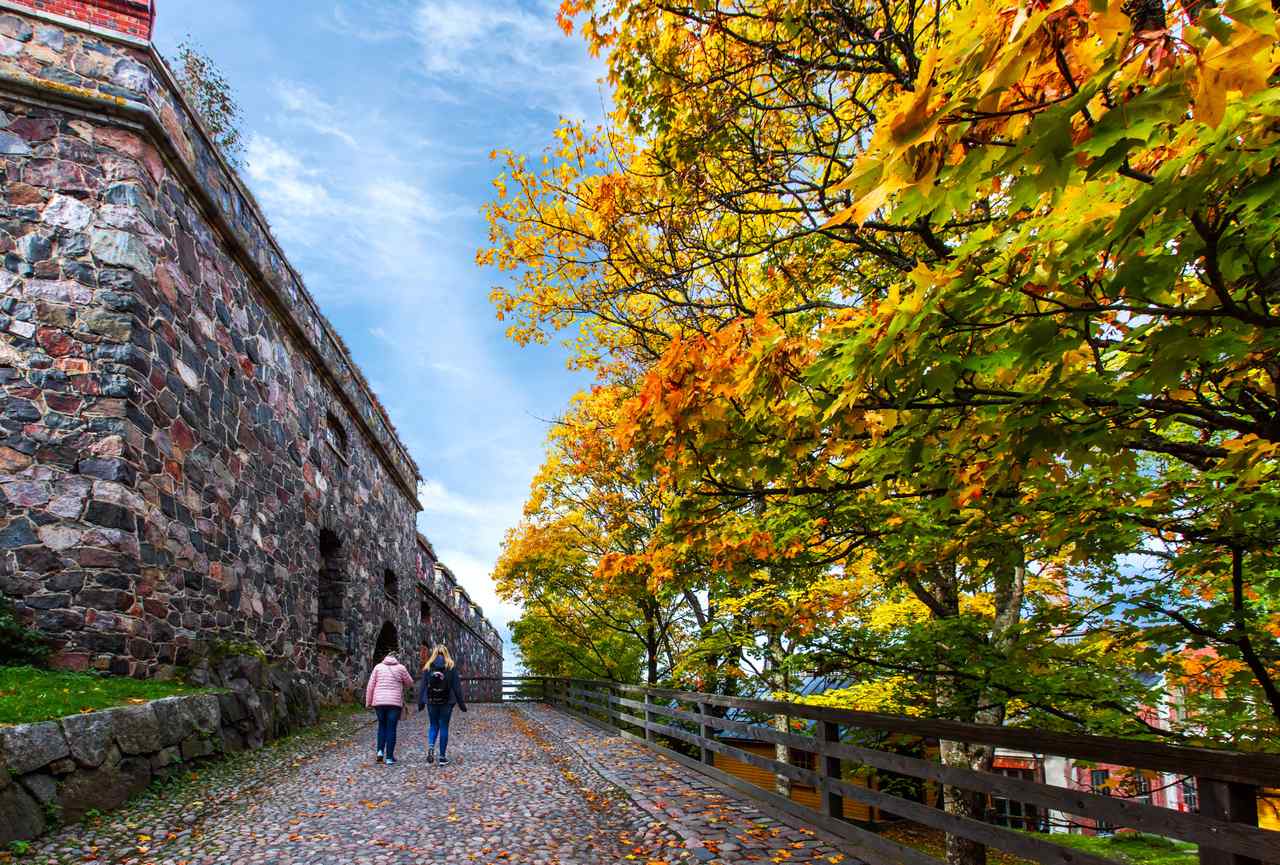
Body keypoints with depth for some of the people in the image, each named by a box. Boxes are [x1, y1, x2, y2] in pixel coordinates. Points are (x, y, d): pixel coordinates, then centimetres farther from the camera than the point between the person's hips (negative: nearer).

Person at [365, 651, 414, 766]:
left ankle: (380, 750, 4)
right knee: (391, 728, 4)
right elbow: (410, 683, 11)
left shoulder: (378, 667, 7)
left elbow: (370, 686, 4)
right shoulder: (400, 668, 3)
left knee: (382, 726, 19)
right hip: (395, 702, -2)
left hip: (379, 701, 2)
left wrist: (368, 702, 9)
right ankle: (389, 757, 3)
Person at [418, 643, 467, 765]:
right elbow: (457, 686, -3)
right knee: (444, 727, 7)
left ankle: (431, 747, -8)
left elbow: (422, 686, 1)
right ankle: (442, 757, 8)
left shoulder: (428, 667, 0)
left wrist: (420, 702, 9)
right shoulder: (451, 667, -3)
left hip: (432, 701, 1)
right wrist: (461, 703, 2)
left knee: (433, 725, 17)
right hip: (447, 702, -1)